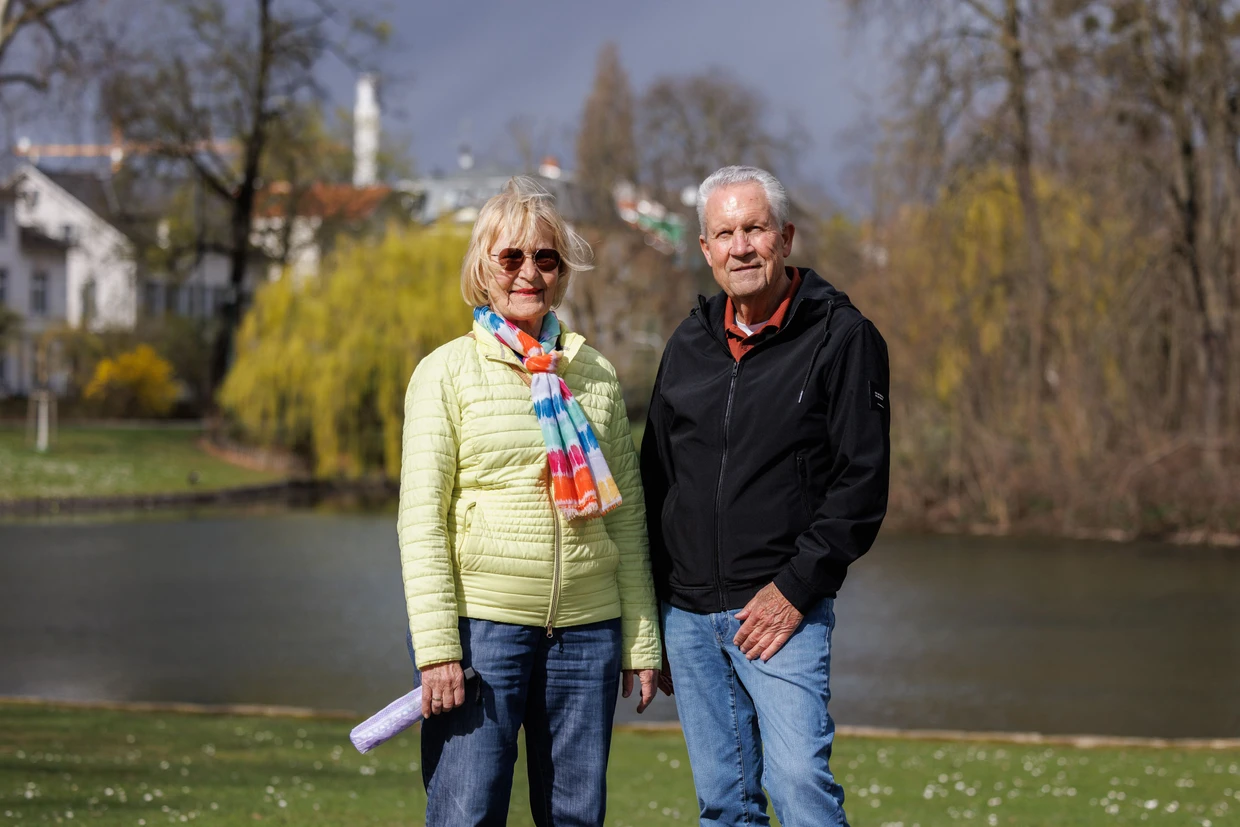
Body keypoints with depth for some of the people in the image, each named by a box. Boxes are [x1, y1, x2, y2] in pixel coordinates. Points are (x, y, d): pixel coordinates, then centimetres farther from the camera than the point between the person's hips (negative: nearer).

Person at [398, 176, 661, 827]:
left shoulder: (596, 376, 13)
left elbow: (626, 514, 13)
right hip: (482, 623, -3)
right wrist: (436, 647, -12)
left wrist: (642, 641, 9)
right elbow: (421, 517, -4)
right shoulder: (447, 372, 1)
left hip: (587, 627, 4)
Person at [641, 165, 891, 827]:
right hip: (687, 615, 5)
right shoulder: (689, 344, 13)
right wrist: (653, 616, 12)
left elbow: (861, 483, -8)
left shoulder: (841, 337, -3)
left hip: (784, 608, -5)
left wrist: (795, 588, -14)